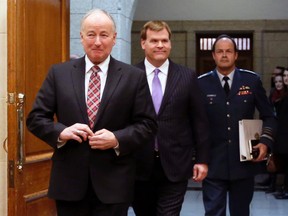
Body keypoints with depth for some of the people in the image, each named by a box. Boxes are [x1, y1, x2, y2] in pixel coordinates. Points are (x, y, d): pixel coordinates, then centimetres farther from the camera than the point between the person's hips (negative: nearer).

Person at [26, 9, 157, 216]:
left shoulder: (135, 77, 1)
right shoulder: (58, 73, 5)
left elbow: (148, 124, 1)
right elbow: (36, 118, 5)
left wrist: (117, 139, -16)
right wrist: (61, 132, -15)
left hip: (114, 182, -1)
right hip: (69, 180, 1)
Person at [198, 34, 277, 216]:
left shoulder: (252, 80, 2)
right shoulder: (202, 83, 0)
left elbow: (268, 116, 8)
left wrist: (266, 142, -7)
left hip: (244, 161, 2)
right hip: (213, 163, -1)